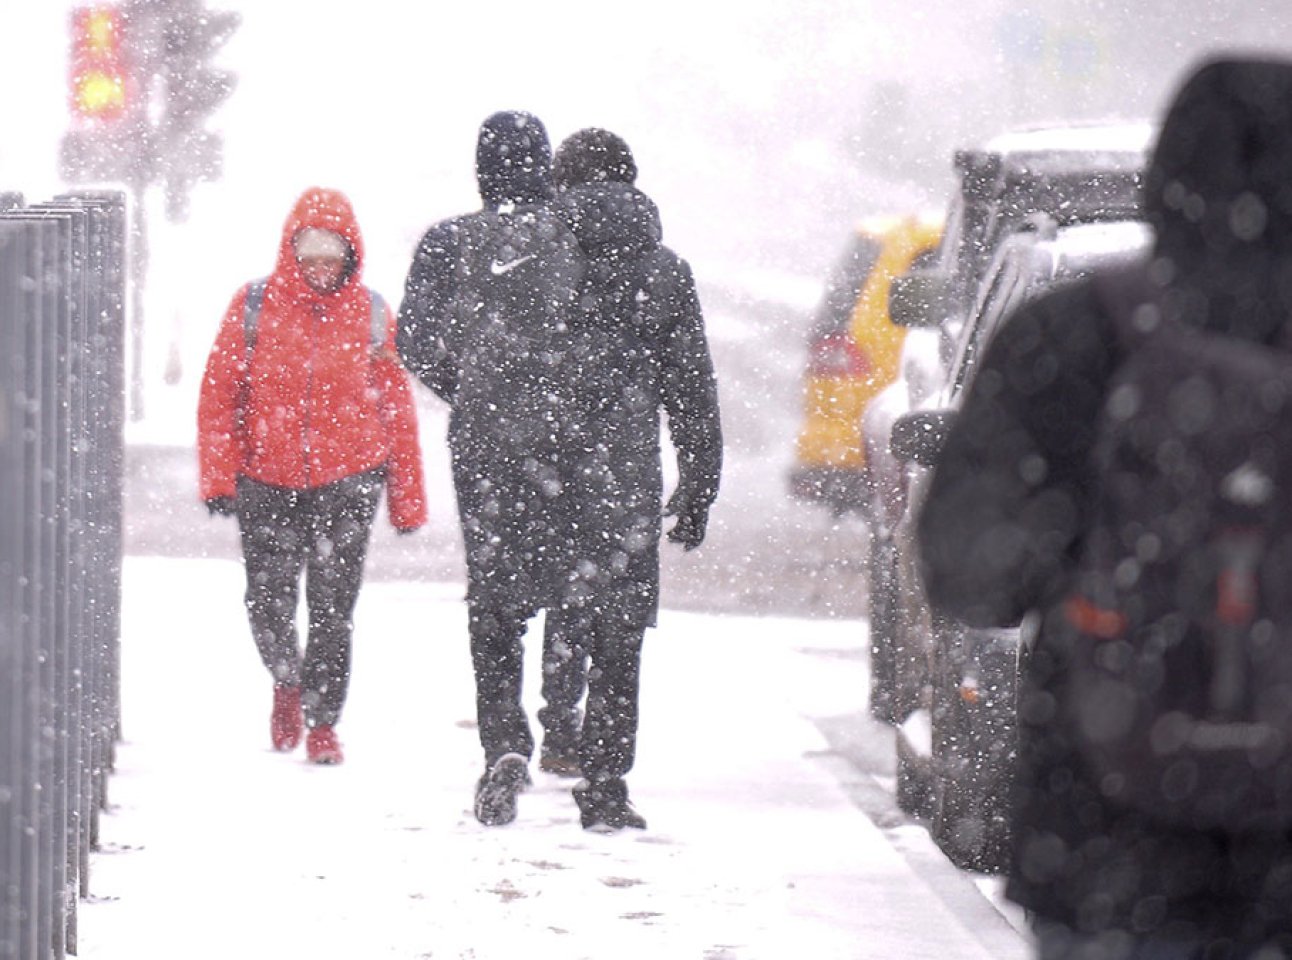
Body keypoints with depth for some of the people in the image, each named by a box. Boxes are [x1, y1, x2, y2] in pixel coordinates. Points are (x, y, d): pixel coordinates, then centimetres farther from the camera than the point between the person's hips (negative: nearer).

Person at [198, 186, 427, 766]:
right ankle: (287, 682, 30)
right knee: (268, 604, -1)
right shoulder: (255, 306, -1)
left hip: (347, 482, 0)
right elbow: (219, 394, 1)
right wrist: (219, 478, -7)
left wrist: (407, 497, 7)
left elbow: (396, 407, 8)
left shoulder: (369, 312, 3)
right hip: (267, 483, 0)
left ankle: (321, 721, 14)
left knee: (332, 609, -1)